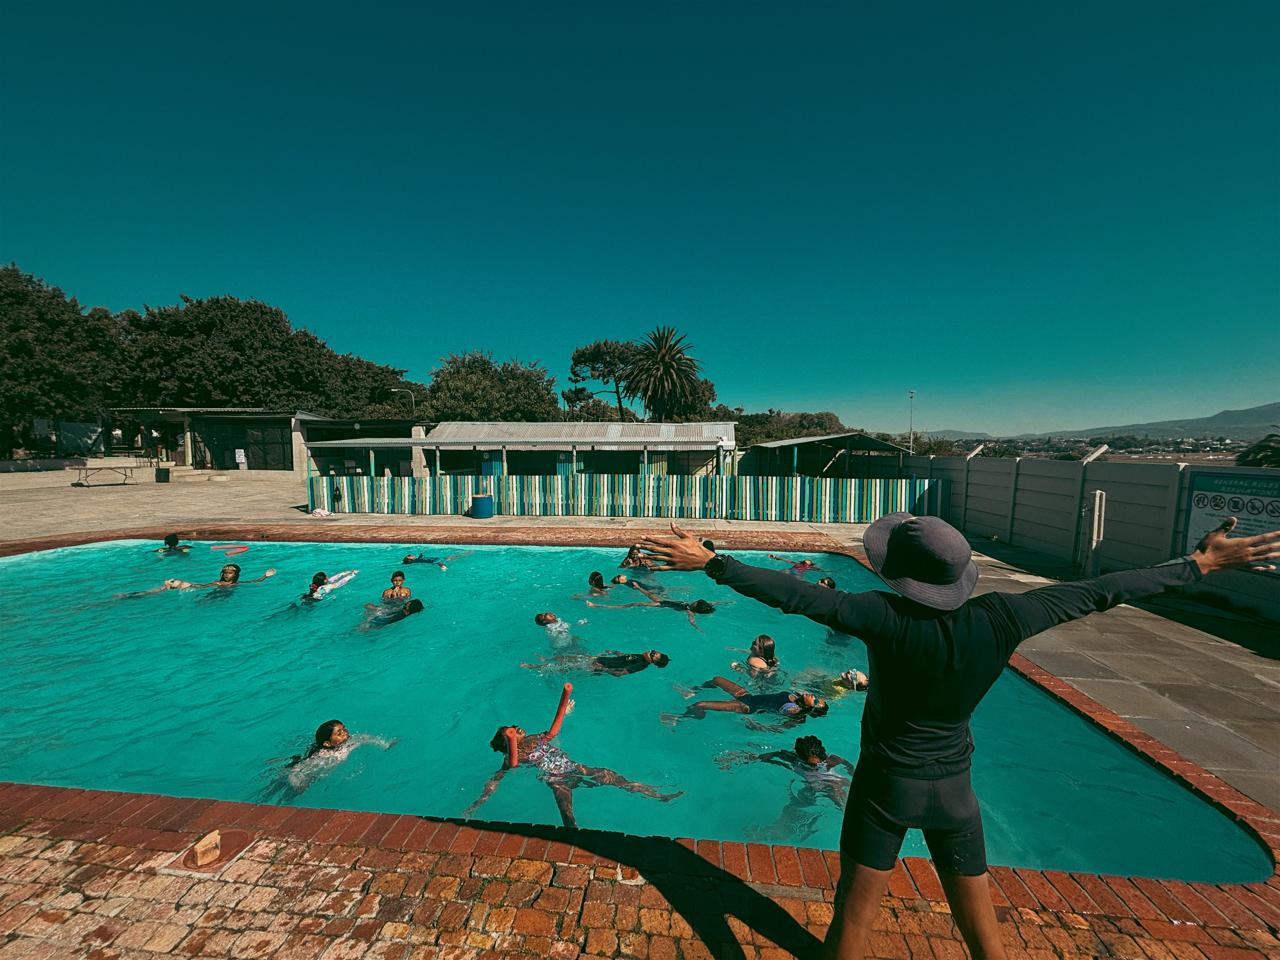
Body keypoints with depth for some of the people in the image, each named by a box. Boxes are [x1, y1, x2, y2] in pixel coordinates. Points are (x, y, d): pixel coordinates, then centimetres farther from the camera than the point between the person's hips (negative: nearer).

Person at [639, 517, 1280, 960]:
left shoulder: (888, 620, -28)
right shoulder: (999, 620, -18)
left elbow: (796, 595, -32)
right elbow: (1099, 593, -7)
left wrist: (709, 562, -27)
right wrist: (1201, 563, 7)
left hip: (886, 784, -3)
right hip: (954, 787, 4)